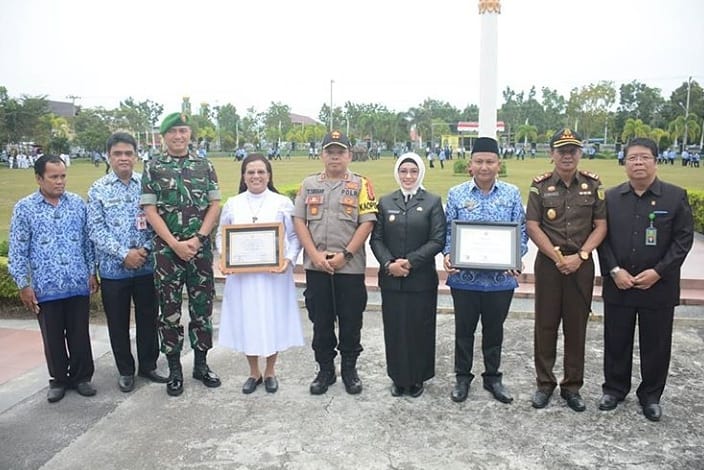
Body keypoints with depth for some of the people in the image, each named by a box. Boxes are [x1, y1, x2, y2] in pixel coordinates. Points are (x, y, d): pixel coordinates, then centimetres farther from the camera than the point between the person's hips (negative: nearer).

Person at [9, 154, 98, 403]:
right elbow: (17, 251, -1)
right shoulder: (24, 208, -3)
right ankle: (59, 380, 29)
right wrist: (23, 285, -4)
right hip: (46, 287, -1)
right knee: (53, 337, 12)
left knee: (79, 334, 10)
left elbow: (88, 240, 8)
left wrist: (92, 272, 6)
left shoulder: (78, 203, 2)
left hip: (78, 284, 1)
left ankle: (82, 377, 26)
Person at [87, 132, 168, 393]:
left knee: (148, 317, 11)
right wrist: (124, 254, -15)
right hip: (113, 268, -1)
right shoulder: (98, 190, -2)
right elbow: (96, 229, -6)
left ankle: (148, 365, 29)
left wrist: (146, 249, -12)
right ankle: (126, 370, 27)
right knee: (118, 322, 10)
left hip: (146, 265, 1)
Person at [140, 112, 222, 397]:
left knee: (202, 307, 8)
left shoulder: (204, 166, 6)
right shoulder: (153, 168, 2)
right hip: (166, 250, -1)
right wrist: (175, 244, -12)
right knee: (169, 309, 6)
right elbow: (150, 210, -4)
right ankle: (174, 369, 19)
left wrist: (197, 239, -10)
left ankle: (201, 364, 23)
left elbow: (215, 206, 2)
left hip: (201, 249, 2)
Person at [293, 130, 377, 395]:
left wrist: (345, 255, -12)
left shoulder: (361, 185, 1)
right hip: (316, 266, 2)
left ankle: (349, 369, 24)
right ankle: (325, 370, 25)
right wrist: (315, 255, -8)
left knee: (351, 321, 7)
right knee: (320, 321, 11)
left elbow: (367, 223, -6)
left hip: (350, 266, -2)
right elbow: (299, 221, 4)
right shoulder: (309, 184, 9)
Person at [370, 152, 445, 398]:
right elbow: (376, 239, 4)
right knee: (394, 329, 8)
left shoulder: (433, 202, 1)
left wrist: (410, 262, -15)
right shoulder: (385, 202, 8)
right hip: (391, 279, 2)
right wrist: (388, 264, -12)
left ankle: (417, 378, 24)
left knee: (419, 329, 6)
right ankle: (398, 377, 24)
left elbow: (437, 240, -7)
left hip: (421, 279, -2)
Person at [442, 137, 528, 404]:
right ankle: (462, 377, 30)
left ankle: (493, 377, 34)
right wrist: (448, 255, -15)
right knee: (464, 329, 12)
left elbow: (521, 232, 2)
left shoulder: (512, 194, 1)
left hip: (501, 277, 1)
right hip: (464, 276, 0)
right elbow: (448, 231, 3)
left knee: (494, 329, 16)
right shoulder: (456, 194, 0)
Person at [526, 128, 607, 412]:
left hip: (581, 264, 1)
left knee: (576, 326, 8)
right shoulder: (540, 185, -1)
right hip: (548, 263, -1)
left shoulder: (592, 184, 3)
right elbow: (532, 227, -4)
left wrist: (580, 256, -11)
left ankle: (572, 386, 22)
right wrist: (557, 257, -11)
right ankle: (544, 383, 20)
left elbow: (601, 226, 1)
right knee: (545, 324, 6)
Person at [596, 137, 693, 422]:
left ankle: (651, 396, 27)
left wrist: (658, 272, -13)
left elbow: (684, 238, -4)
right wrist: (614, 271, -10)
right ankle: (614, 389, 28)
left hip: (659, 287, -1)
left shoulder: (676, 196, -1)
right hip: (617, 286, 2)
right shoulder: (611, 197, 4)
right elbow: (602, 237, 2)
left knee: (655, 345, 9)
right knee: (616, 342, 11)